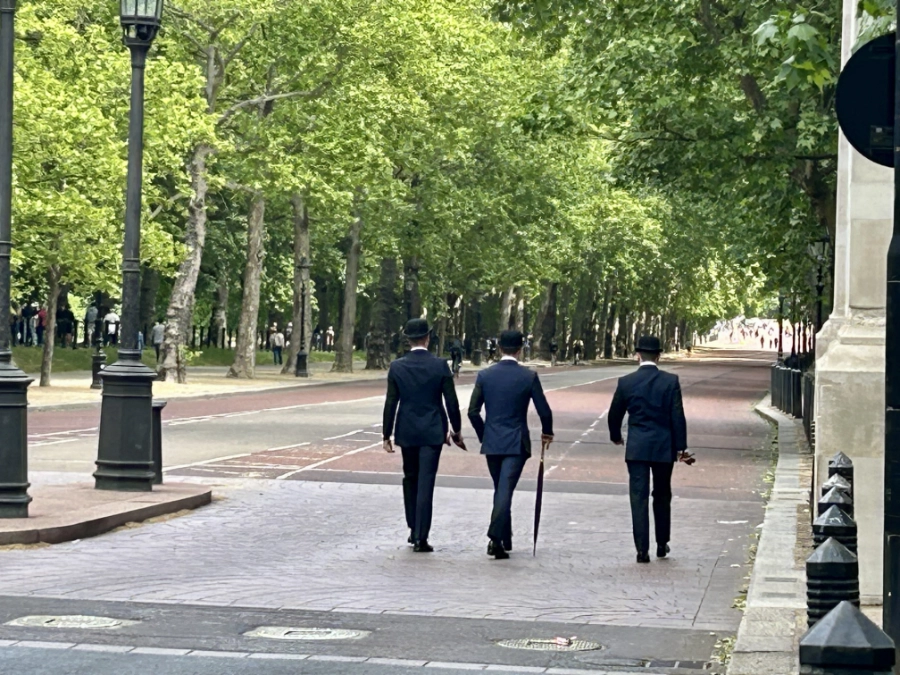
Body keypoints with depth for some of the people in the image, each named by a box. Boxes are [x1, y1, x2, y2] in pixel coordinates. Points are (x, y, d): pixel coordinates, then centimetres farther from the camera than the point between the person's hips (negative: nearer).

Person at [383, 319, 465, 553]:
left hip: (407, 432, 2)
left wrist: (387, 435, 5)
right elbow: (451, 402, -4)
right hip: (432, 432, -2)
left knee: (410, 479, 19)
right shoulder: (440, 366, -7)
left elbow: (390, 404, -2)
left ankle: (414, 530, 24)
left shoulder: (397, 367, -4)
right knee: (425, 484, -3)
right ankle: (420, 537, -7)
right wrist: (457, 430, 8)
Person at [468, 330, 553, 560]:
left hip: (491, 443, 3)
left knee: (500, 490, 16)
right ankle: (495, 537, -21)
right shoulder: (529, 376, -7)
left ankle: (505, 540, 24)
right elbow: (544, 411, -5)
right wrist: (547, 433, 14)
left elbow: (473, 411, 0)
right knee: (505, 490, -7)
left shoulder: (485, 376, 0)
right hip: (516, 443, -3)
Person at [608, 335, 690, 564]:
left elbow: (615, 414, 7)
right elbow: (678, 416, -6)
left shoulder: (626, 382, -3)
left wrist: (616, 436, 26)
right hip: (664, 447, 1)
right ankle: (662, 544, 25)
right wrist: (680, 447, 1)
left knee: (639, 497, 0)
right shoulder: (671, 381, -6)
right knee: (662, 496, 16)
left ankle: (642, 549, -6)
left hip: (637, 448, -1)